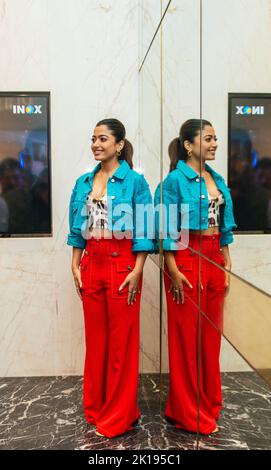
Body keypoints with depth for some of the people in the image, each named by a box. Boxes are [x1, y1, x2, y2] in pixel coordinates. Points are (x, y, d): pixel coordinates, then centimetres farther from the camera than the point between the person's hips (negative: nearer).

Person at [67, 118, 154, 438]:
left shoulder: (135, 181, -5)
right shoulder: (83, 183, 11)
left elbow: (143, 229, -7)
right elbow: (78, 228, 13)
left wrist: (137, 272, -13)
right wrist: (76, 267, 7)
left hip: (122, 264, -5)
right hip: (90, 265, 5)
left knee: (121, 340, 3)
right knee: (95, 338, 13)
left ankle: (118, 416, 18)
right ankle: (96, 407, 29)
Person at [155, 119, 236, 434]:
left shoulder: (218, 180, 13)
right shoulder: (175, 180, -8)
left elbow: (224, 226, 16)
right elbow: (167, 229, -11)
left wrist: (227, 265, 13)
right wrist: (173, 272, -16)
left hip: (214, 258, 7)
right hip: (187, 258, -7)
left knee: (211, 334, 13)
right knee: (187, 336, 3)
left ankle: (208, 404, 30)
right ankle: (188, 412, 18)